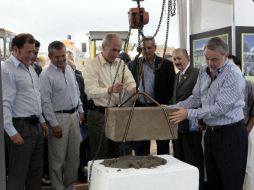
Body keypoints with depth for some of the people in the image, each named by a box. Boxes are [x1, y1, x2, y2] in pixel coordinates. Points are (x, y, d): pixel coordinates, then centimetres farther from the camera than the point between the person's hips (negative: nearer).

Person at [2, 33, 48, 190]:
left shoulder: (29, 67, 13)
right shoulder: (7, 70, -14)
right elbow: (5, 103, -18)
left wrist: (42, 121, 19)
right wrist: (12, 132, -20)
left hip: (35, 126, 9)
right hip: (21, 127, -9)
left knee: (36, 171, 16)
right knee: (18, 174, 2)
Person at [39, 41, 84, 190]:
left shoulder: (69, 69, 7)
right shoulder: (46, 75, -13)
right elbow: (46, 102, -15)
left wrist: (80, 110, 13)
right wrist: (54, 124, -16)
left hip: (74, 116, 7)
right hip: (58, 117, -7)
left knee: (74, 155, 15)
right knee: (58, 158, 3)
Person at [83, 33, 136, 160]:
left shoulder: (120, 64, 9)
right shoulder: (92, 66, -10)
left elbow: (129, 81, 0)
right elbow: (91, 91, -23)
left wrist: (133, 89, -25)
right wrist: (110, 90, -40)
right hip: (98, 114, -5)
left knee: (115, 153, 14)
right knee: (99, 156, 2)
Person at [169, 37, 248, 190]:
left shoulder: (233, 75, -18)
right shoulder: (204, 71, 6)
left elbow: (220, 108, -23)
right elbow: (196, 98, 11)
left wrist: (189, 114, -22)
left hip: (231, 134, -7)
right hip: (211, 132, 7)